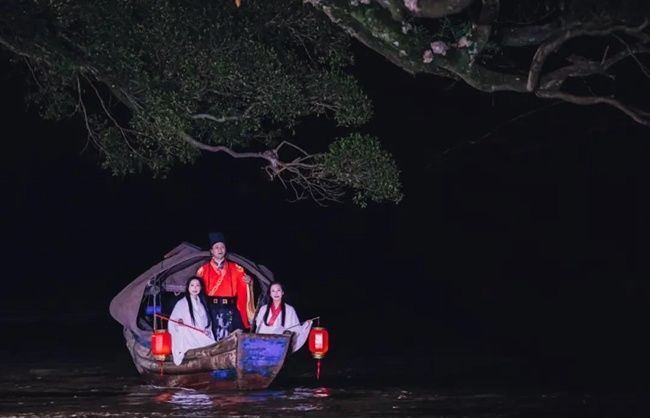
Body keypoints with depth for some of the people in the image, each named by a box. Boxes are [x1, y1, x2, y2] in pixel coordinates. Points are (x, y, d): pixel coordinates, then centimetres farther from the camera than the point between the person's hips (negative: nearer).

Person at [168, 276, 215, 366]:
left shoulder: (202, 303, 17)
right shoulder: (182, 303, 0)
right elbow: (172, 322, -1)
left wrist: (208, 330, 4)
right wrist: (178, 321, -23)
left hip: (203, 338, 6)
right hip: (188, 339, -6)